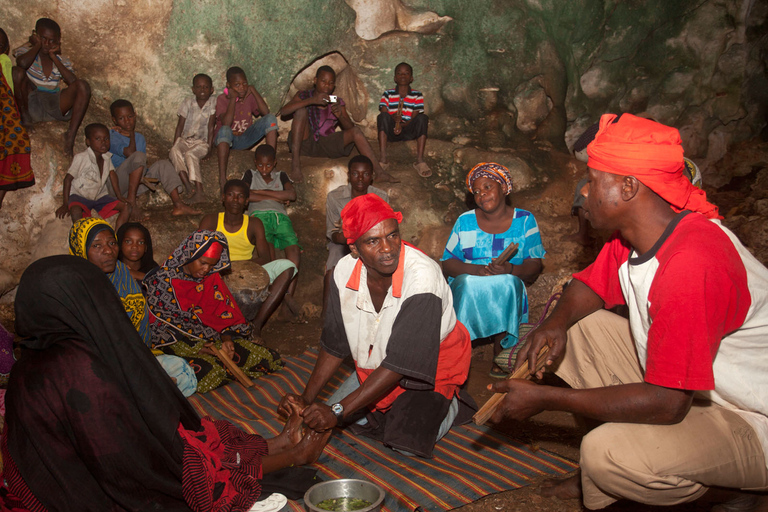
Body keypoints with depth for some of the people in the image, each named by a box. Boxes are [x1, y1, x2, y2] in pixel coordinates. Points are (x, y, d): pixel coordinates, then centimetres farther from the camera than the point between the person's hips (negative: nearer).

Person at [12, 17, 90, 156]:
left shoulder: (62, 60, 11)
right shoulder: (27, 51, 4)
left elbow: (73, 82, -11)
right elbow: (22, 63, -24)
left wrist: (54, 57, -8)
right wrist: (37, 45, -6)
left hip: (54, 107, 2)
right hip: (31, 104, -1)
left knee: (83, 86, -22)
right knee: (17, 72, -24)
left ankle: (71, 135, -29)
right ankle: (24, 114, -11)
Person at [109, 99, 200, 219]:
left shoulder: (140, 138, 16)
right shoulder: (111, 136, -5)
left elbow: (142, 165, 11)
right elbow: (130, 153, -21)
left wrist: (140, 177, -9)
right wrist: (131, 135, -6)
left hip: (135, 183, 6)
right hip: (117, 184, -6)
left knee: (163, 164, -8)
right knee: (138, 156, -29)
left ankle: (178, 205, -23)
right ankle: (131, 201, -27)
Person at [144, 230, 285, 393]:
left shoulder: (212, 278, 8)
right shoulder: (162, 280, -9)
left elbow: (224, 313, 6)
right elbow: (161, 327, -12)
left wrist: (227, 339, -15)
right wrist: (197, 349, -21)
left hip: (211, 339, 5)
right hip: (178, 344, -5)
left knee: (267, 358, -12)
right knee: (206, 372, -37)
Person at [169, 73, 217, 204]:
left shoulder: (213, 103, 1)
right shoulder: (188, 102, 6)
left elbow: (211, 127, -3)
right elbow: (180, 126, 3)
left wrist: (209, 148, -11)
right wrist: (174, 145, -6)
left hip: (202, 142, -3)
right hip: (185, 139, 3)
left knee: (190, 154, -34)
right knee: (175, 151, -30)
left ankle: (199, 192, -43)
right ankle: (188, 187, -44)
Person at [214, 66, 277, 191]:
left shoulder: (249, 97, 2)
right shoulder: (222, 99, -10)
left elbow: (265, 112, -15)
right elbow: (226, 123, -27)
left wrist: (253, 90, -13)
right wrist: (233, 99, -23)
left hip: (246, 140, 4)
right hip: (227, 140, -4)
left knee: (271, 118, -15)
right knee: (224, 130, -41)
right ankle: (222, 178, -42)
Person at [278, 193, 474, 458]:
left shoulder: (423, 278, -36)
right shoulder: (345, 271, -18)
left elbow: (400, 364, -33)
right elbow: (335, 343, -6)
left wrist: (338, 411, -32)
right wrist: (307, 398, -13)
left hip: (431, 365, -5)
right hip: (375, 363, 6)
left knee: (408, 442, -15)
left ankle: (447, 404, 14)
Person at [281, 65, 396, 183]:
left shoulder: (337, 102, 10)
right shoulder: (303, 96, 3)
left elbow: (350, 128, 2)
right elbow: (283, 111, -16)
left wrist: (340, 116, -21)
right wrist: (312, 100, -27)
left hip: (326, 146, 3)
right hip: (304, 144, -2)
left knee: (356, 131, -17)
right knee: (301, 110, -24)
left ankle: (379, 173, -24)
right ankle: (295, 162, -31)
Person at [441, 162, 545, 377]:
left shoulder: (524, 220, 7)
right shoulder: (465, 221, 10)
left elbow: (535, 266, 0)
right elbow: (447, 264, 2)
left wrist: (510, 269, -22)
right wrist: (477, 270, -18)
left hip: (508, 294, 0)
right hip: (466, 291, 1)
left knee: (507, 283, -33)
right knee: (468, 283, -32)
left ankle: (500, 354, -22)